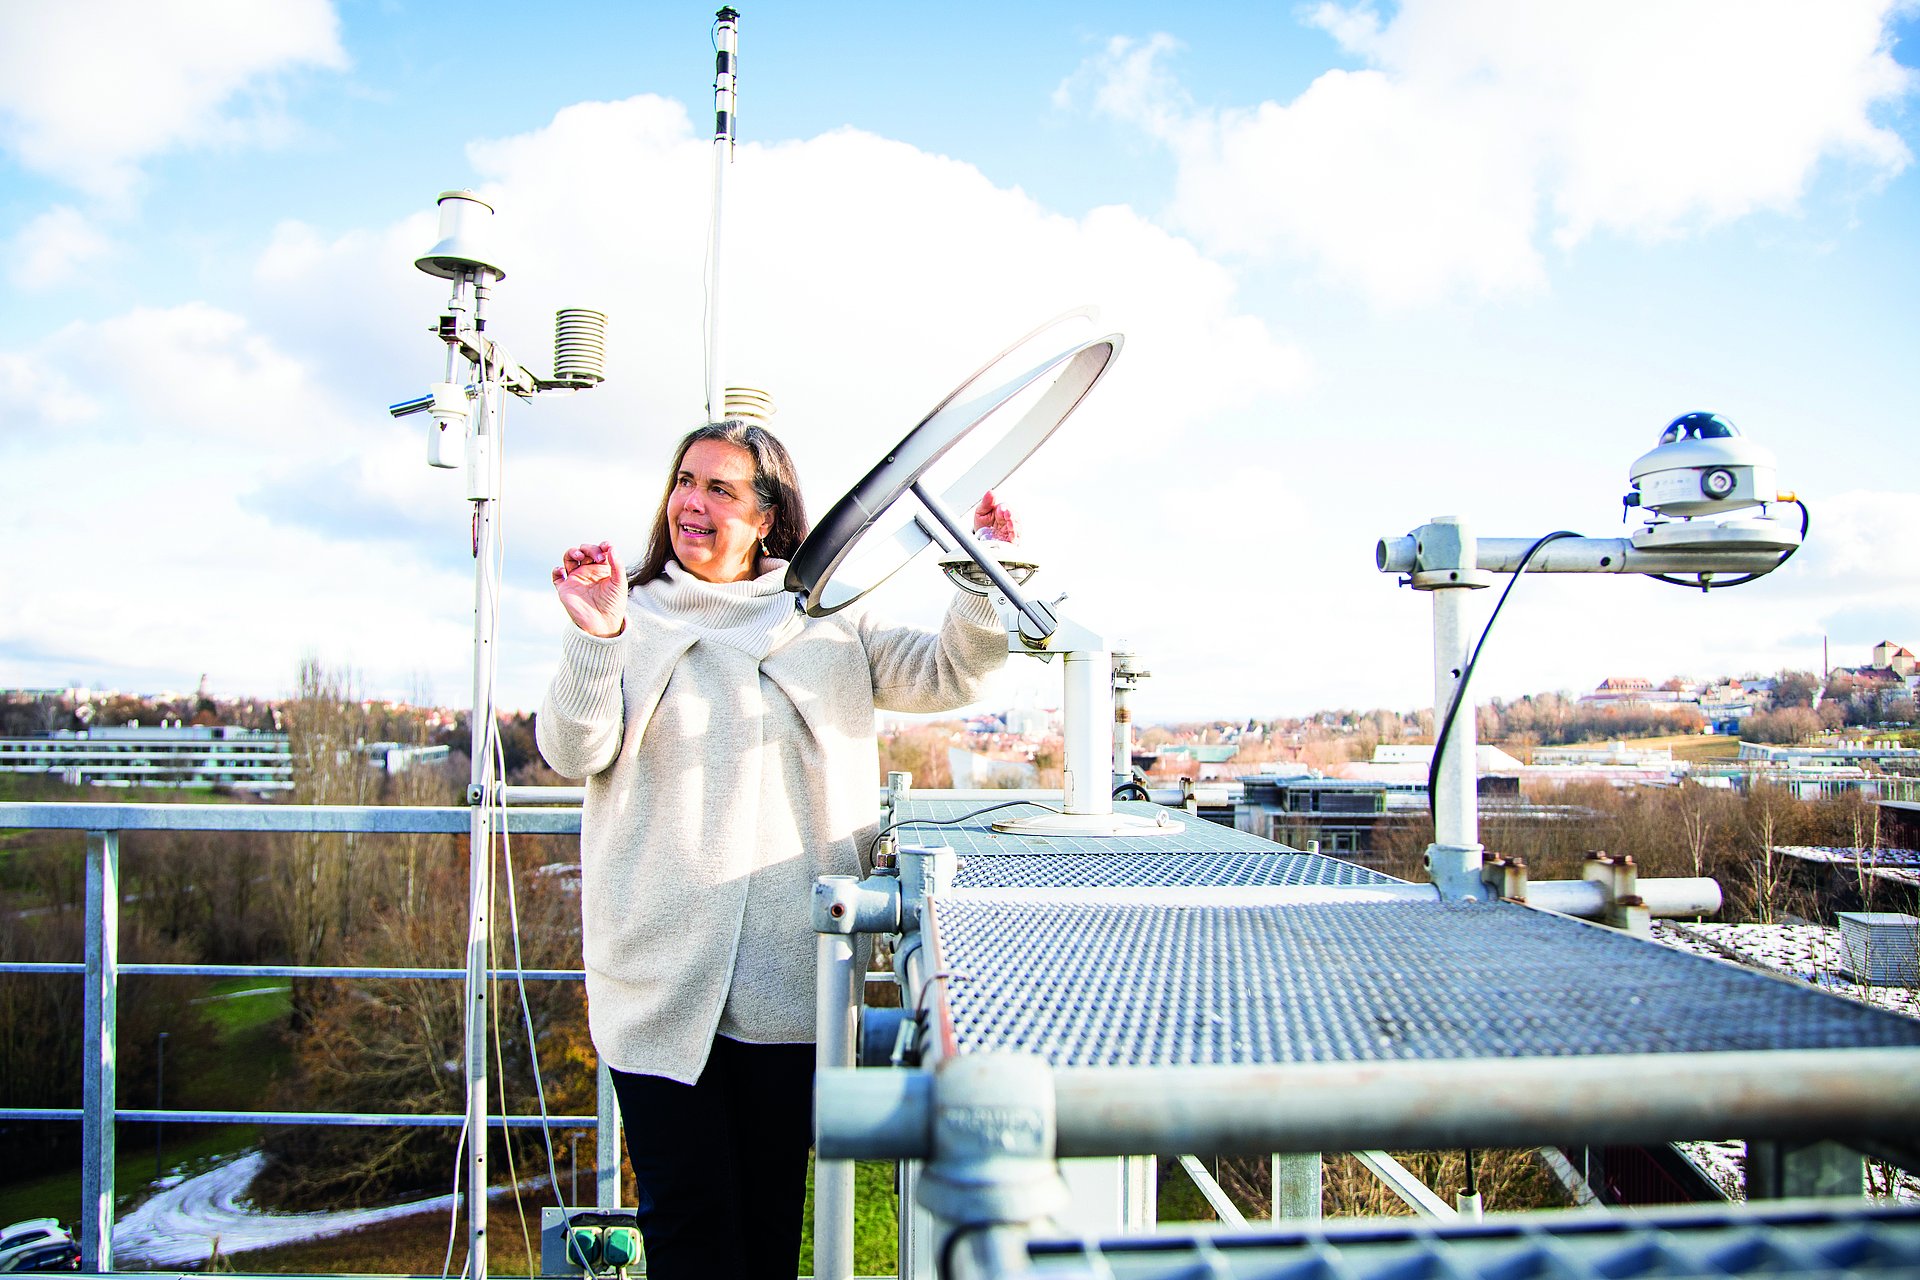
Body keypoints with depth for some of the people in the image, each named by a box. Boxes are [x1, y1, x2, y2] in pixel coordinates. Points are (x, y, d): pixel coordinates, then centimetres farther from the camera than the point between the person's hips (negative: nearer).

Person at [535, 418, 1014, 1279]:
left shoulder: (827, 625, 10)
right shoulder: (636, 620, 6)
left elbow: (949, 675, 5)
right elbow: (573, 754, -6)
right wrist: (595, 640, -22)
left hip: (789, 974, 1)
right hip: (664, 973, -1)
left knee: (773, 1208, 13)